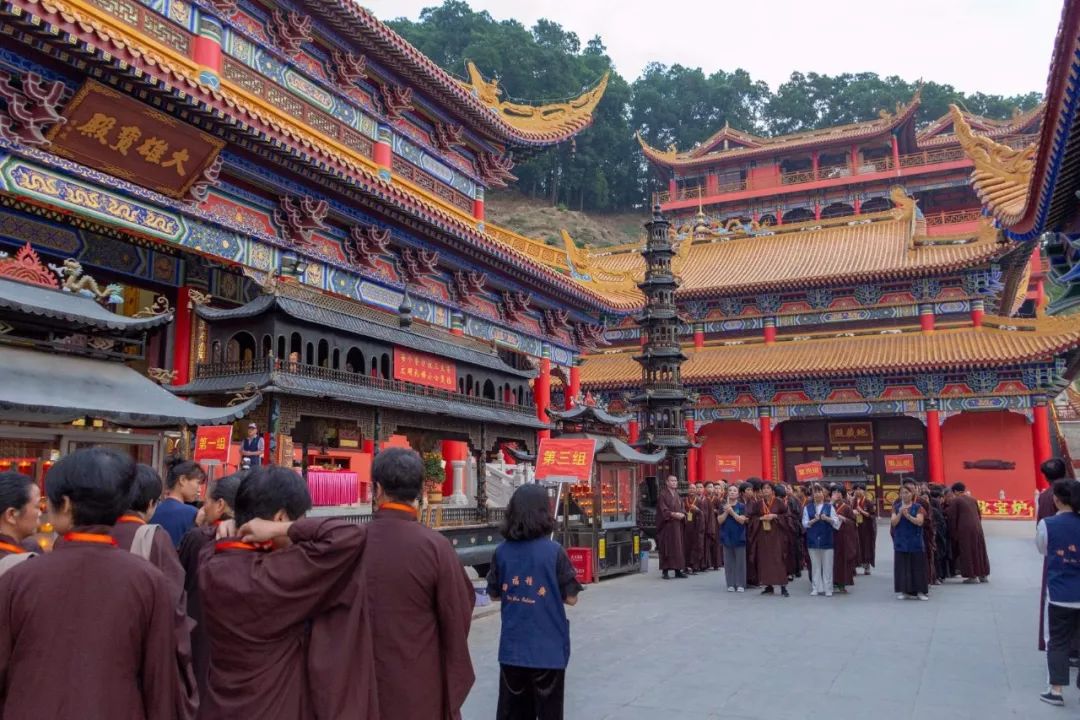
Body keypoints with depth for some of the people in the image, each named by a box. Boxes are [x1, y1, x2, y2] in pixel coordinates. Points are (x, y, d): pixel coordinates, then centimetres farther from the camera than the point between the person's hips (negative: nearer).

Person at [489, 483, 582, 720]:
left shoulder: (502, 551, -4)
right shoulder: (554, 551, -14)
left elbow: (494, 594, 7)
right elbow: (571, 598, -8)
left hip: (512, 647, 3)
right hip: (548, 648, -3)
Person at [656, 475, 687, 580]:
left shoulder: (677, 494, 15)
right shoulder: (663, 494, -6)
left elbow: (682, 508, 15)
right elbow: (663, 510, -13)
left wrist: (682, 514, -5)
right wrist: (673, 514, -24)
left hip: (677, 525, 7)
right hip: (667, 525, -7)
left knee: (678, 547, 6)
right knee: (667, 547, -5)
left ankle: (678, 570, 11)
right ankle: (665, 571, 0)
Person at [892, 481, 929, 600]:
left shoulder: (917, 507, 0)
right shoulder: (896, 507, 5)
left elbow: (920, 522, -13)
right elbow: (893, 522, -5)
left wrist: (908, 515, -24)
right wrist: (900, 513, -20)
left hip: (915, 541, -1)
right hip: (901, 541, 1)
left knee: (917, 566, 2)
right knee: (902, 565, 1)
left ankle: (920, 591, 9)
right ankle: (903, 591, 7)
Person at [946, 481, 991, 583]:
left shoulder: (955, 501, -5)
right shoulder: (972, 499, 12)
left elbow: (952, 518, -6)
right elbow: (979, 515, 17)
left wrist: (953, 533, 1)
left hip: (964, 530, -6)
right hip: (977, 528, 6)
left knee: (968, 552, 1)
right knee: (979, 550, 14)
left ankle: (973, 576, 2)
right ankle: (984, 575, 19)